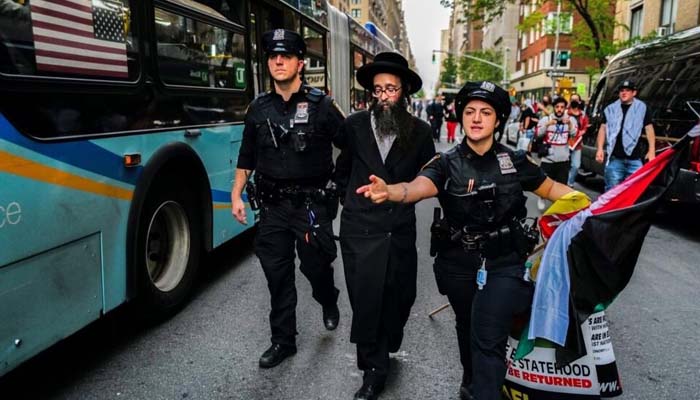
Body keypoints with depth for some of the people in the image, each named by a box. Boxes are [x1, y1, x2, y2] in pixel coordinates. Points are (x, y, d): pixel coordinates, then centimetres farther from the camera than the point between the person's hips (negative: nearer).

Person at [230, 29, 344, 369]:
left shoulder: (321, 106, -6)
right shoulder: (258, 108, 6)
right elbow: (246, 157, 13)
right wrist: (236, 195, 10)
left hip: (312, 204, -3)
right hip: (272, 204, 3)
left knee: (315, 265, 6)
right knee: (277, 275, 8)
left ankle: (329, 301, 42)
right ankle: (283, 341, 25)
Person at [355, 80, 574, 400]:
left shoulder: (514, 161, -3)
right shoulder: (447, 164, -9)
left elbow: (550, 188, 11)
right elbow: (418, 187, -29)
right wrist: (389, 191, -51)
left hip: (503, 263, -1)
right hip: (459, 264, 1)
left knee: (488, 338, -13)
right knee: (468, 329, 23)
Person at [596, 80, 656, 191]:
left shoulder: (642, 108, 7)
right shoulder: (610, 109, 11)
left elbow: (649, 129, 4)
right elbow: (603, 129, 11)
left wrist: (651, 150, -5)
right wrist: (600, 149, 0)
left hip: (634, 159, -1)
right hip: (614, 158, 1)